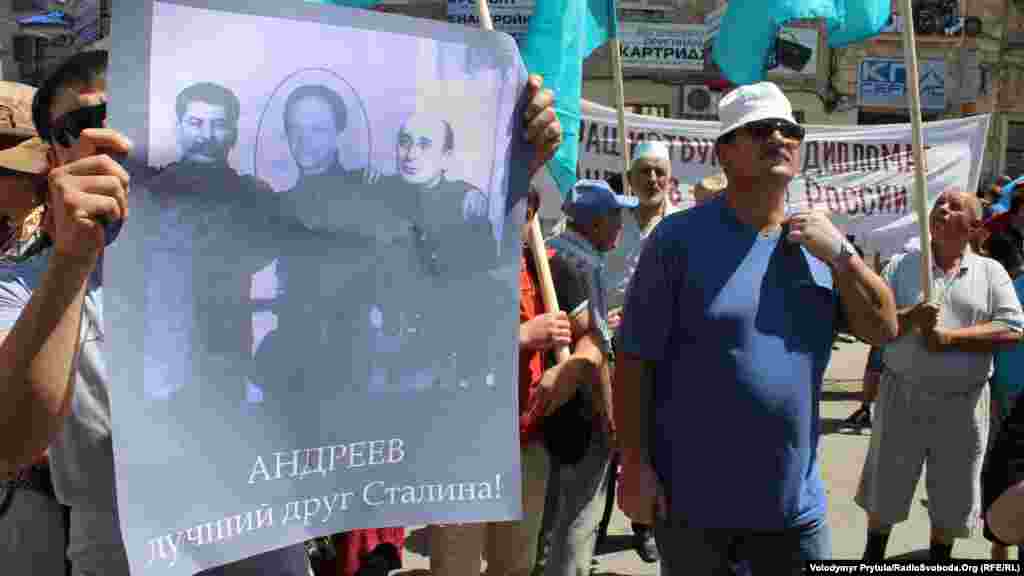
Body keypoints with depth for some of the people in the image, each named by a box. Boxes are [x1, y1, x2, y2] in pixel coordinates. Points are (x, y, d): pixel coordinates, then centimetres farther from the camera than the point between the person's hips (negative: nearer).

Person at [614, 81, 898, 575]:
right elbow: (634, 359, -10)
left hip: (794, 500, 5)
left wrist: (840, 254, -9)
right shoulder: (680, 237, -9)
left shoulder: (819, 243, 6)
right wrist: (634, 464, -12)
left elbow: (884, 329, 4)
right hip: (692, 499, -4)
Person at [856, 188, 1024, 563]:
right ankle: (873, 558, 33)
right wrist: (910, 318, -24)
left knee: (951, 497, 14)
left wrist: (949, 337, -18)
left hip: (962, 401, 0)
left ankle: (939, 560, 34)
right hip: (902, 394, 0)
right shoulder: (902, 264, 2)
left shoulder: (991, 272, 2)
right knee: (885, 490, 13)